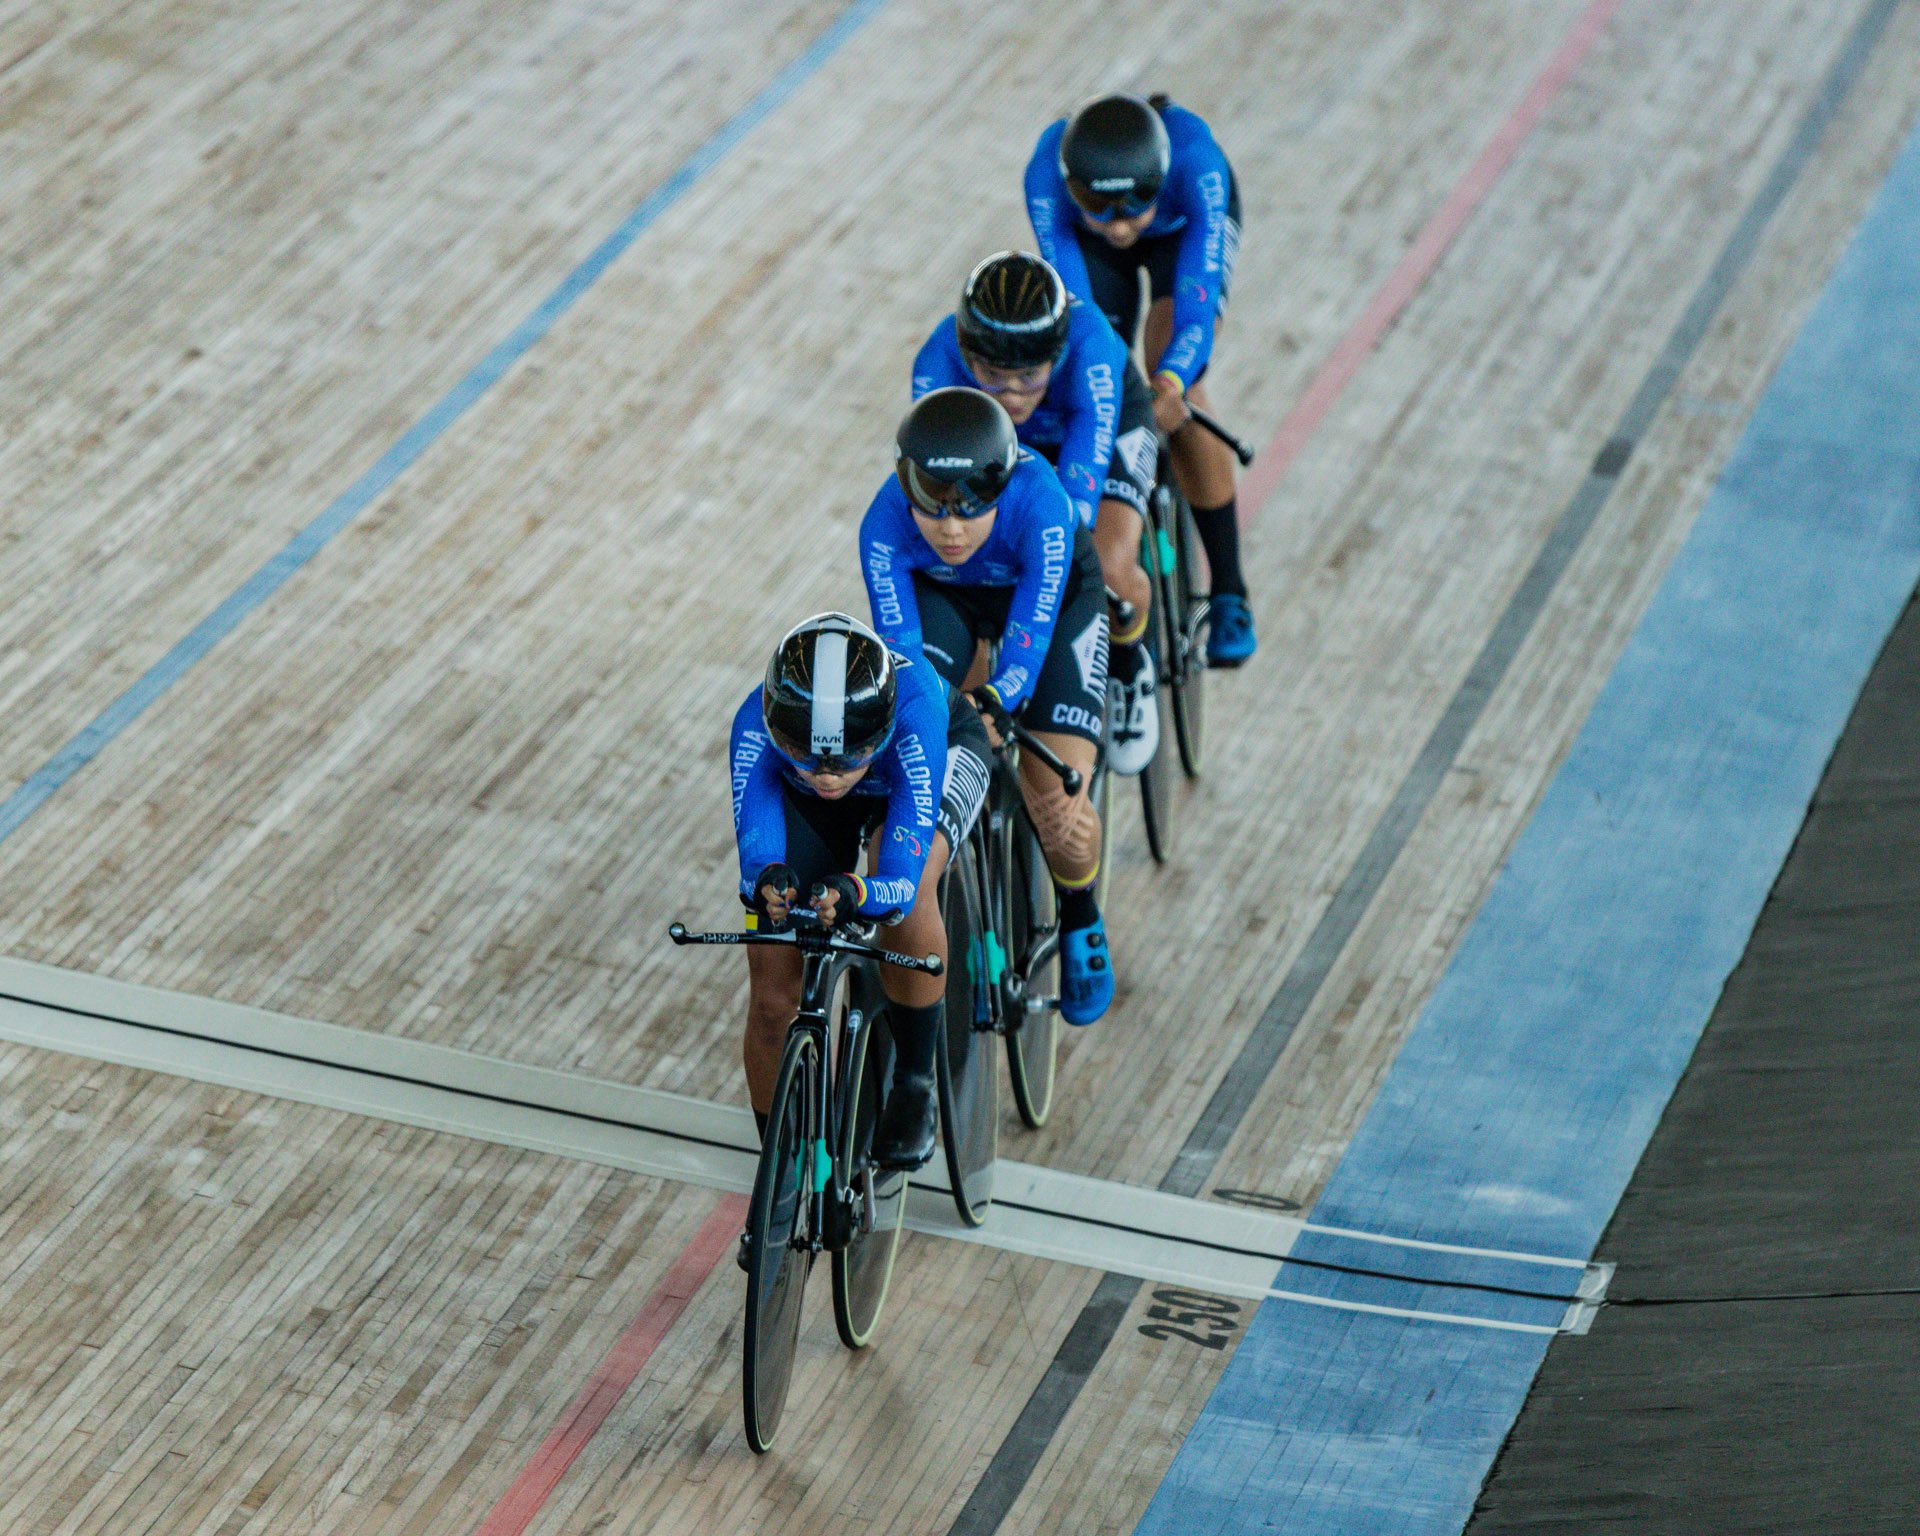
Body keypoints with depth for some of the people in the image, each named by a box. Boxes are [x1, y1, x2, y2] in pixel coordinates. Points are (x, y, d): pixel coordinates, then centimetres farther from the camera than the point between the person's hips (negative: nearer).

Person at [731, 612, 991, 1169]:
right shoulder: (756, 724, -39)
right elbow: (755, 853, -40)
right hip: (801, 803, 2)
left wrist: (853, 894, -68)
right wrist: (768, 882, -63)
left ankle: (915, 1084, -14)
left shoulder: (913, 706, -44)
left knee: (911, 887, -36)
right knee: (771, 996, -7)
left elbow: (901, 878, -47)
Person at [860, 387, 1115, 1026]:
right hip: (942, 595, 2)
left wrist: (993, 703, -56)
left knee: (1058, 810, -13)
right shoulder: (885, 523, -33)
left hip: (1053, 595, -2)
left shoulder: (1039, 504, -40)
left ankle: (1080, 922, 19)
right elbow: (898, 641, -31)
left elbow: (1030, 634, -40)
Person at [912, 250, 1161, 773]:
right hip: (1001, 442, 2)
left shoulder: (1088, 340, -44)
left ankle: (1128, 669, 8)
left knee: (1111, 569, -27)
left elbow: (1085, 468, -48)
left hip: (1108, 422, -2)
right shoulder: (940, 359, -38)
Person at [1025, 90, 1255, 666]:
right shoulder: (1047, 173, -39)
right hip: (1091, 249, 2)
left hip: (1186, 226, -2)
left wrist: (1171, 381, -62)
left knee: (1175, 388, -24)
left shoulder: (1196, 160, -43)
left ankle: (1229, 596, -15)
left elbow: (1197, 297, -46)